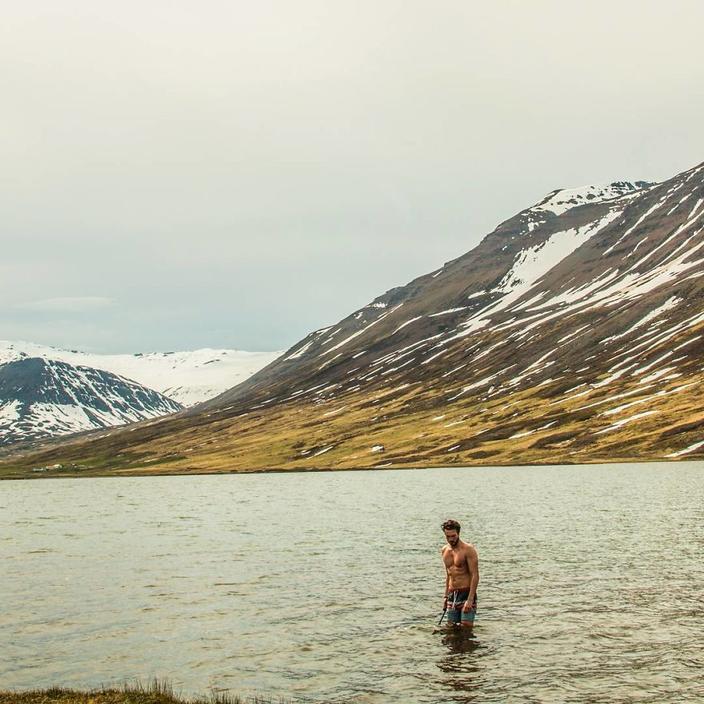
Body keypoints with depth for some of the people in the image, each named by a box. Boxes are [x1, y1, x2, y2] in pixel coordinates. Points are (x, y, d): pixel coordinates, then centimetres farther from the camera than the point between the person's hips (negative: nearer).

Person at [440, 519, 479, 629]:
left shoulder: (468, 549, -11)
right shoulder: (445, 550, 11)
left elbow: (475, 575, -14)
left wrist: (470, 599, -21)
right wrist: (446, 596, 17)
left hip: (466, 593, -7)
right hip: (452, 595, 7)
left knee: (466, 628, -13)